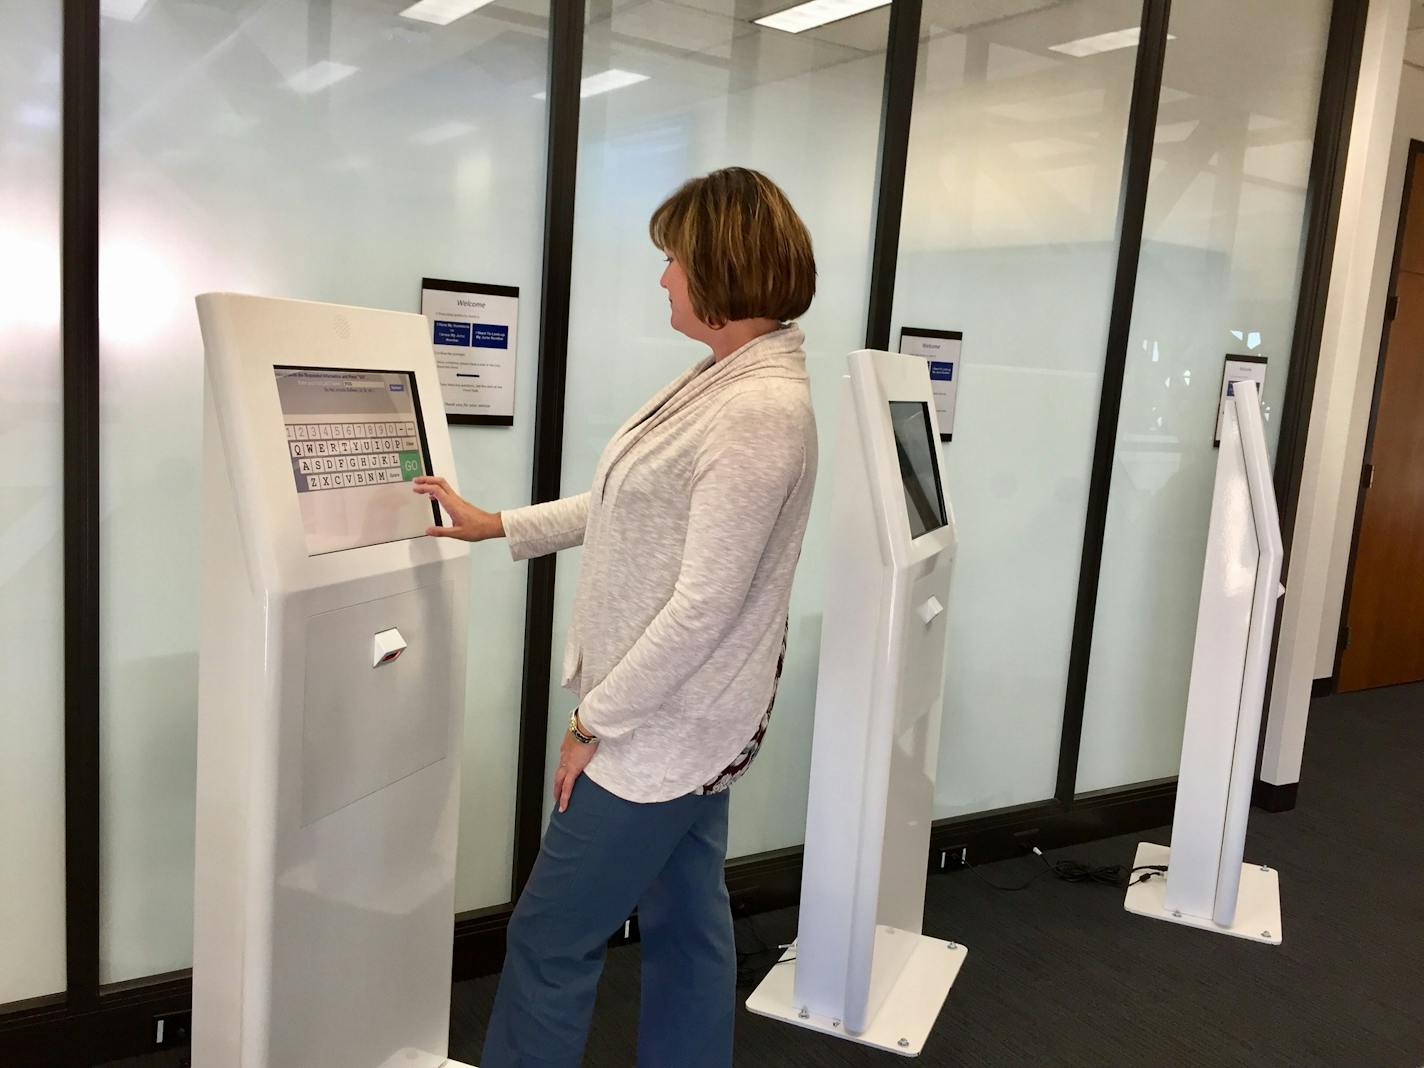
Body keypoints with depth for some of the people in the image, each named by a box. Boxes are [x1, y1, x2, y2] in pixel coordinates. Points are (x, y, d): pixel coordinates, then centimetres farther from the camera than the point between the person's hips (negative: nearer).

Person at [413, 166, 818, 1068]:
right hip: (683, 712, 9)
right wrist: (496, 526, 17)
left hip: (663, 724, -9)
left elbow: (704, 604, -25)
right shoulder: (725, 380, 8)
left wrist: (596, 721, -17)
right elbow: (634, 508, 16)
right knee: (687, 922, 20)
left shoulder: (760, 410, -24)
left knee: (551, 936, 5)